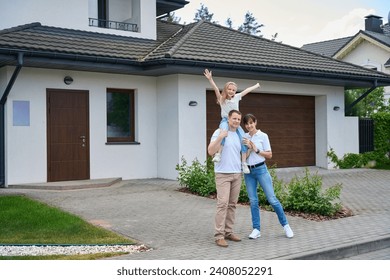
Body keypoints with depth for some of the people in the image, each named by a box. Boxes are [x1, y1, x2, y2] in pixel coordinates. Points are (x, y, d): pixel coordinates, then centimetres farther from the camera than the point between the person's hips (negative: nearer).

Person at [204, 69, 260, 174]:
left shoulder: (236, 97, 13)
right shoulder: (221, 98, 2)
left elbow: (246, 90, 24)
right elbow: (216, 89, -13)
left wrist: (256, 86, 37)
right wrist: (210, 79, -27)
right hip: (225, 120, -4)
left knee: (244, 139, -16)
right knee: (223, 131, -39)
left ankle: (244, 163, -11)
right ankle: (218, 154, -41)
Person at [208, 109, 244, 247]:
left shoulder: (239, 136, 16)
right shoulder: (219, 132, -4)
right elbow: (210, 151, -14)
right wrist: (220, 138, -24)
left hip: (237, 174, 6)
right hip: (223, 174, -6)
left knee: (232, 205, 7)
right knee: (222, 204, -12)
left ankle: (228, 232, 15)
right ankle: (219, 235, -9)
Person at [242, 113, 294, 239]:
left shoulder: (263, 136, -2)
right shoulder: (244, 137, 6)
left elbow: (269, 155, -2)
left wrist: (256, 149, -11)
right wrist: (249, 148, -11)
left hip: (261, 169, -3)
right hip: (248, 171, 3)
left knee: (272, 199, -4)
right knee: (253, 201, 5)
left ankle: (285, 225, 8)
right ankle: (256, 229, 11)